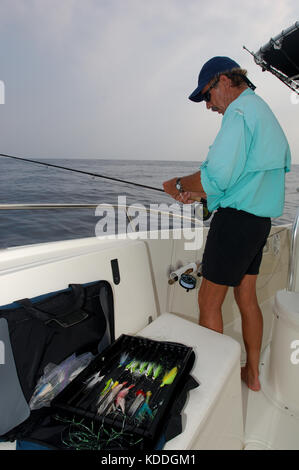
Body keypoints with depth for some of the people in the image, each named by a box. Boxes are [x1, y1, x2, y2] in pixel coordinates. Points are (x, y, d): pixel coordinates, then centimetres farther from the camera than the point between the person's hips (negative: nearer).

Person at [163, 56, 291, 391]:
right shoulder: (266, 113, 20)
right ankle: (252, 373, 32)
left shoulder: (240, 111, -11)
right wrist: (199, 193, 15)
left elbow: (217, 176, -22)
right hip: (260, 220, 10)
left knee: (209, 302, 2)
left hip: (235, 219, -10)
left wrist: (178, 184, -4)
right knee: (247, 297, 17)